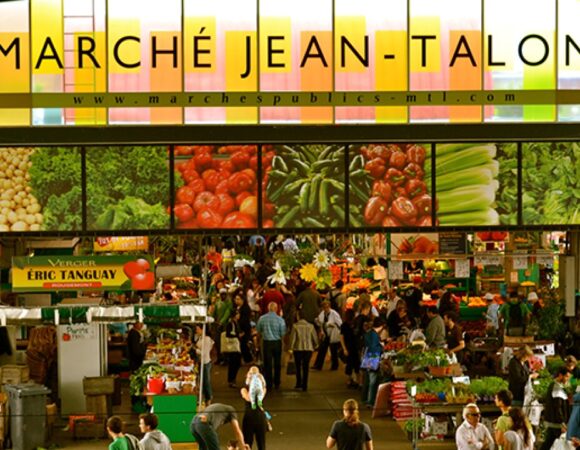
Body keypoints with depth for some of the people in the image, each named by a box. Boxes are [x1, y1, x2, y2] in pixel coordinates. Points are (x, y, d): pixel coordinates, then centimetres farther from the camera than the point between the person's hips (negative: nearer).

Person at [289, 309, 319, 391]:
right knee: (306, 367, 7)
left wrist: (290, 348, 0)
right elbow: (315, 337, 7)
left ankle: (299, 383, 14)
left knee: (298, 367, 14)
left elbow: (292, 337, -9)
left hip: (298, 349, -2)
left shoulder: (295, 326, -7)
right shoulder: (310, 326, 1)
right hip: (308, 348, 2)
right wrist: (315, 345, 25)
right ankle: (304, 385, 5)